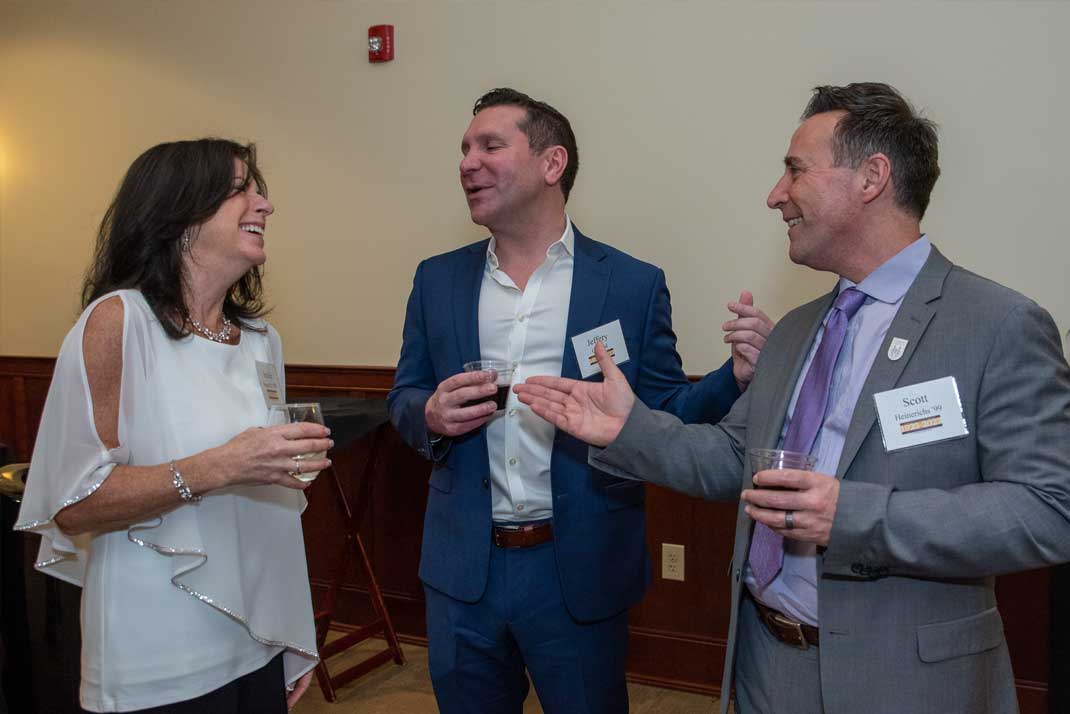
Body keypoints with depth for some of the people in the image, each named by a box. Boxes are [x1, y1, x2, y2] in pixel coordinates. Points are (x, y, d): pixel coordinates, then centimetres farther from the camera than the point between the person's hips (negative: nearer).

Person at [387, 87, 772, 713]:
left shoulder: (634, 284, -5)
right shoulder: (437, 280, 4)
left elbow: (664, 413, -2)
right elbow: (405, 400, 9)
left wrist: (736, 376, -21)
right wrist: (432, 416, -14)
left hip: (580, 572, -2)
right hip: (463, 569, 3)